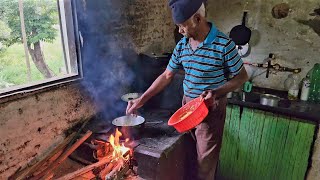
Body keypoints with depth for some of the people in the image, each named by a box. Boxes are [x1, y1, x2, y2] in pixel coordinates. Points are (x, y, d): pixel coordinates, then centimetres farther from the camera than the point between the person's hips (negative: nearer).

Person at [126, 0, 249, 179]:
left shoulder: (224, 44, -18)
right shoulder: (181, 46, -1)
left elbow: (242, 77, -9)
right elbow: (167, 76, 4)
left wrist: (216, 92, -25)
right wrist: (141, 100, 1)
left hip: (211, 107, -5)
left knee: (206, 158, 6)